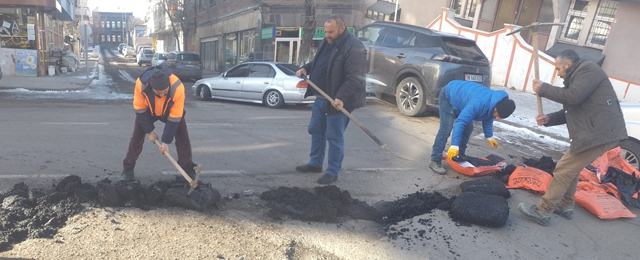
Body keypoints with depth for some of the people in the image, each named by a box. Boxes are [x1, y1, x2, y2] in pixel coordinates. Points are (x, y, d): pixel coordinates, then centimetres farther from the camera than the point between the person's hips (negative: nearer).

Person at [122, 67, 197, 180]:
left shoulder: (178, 88, -42)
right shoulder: (141, 84, -38)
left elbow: (174, 118, -31)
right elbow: (140, 110, -20)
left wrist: (166, 141, -27)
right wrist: (149, 131, -16)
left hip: (171, 111, -1)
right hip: (148, 110, 1)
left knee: (183, 137, -11)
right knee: (137, 136, -4)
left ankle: (188, 169, 2)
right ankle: (128, 168, 13)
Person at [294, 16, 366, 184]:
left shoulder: (353, 47, -19)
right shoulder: (327, 42, 10)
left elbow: (354, 78, -25)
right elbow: (317, 62, 25)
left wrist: (341, 97, -33)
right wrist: (305, 68, 7)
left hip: (337, 101, -9)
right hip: (320, 98, 10)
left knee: (334, 137, 0)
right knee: (316, 131, 19)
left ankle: (333, 172, 14)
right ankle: (315, 164, 36)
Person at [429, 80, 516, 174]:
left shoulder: (494, 102, -12)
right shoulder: (479, 103, -41)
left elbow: (488, 119, 9)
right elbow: (460, 122, -43)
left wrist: (489, 136, 15)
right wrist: (454, 145, -43)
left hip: (460, 96, 9)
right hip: (449, 95, -9)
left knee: (468, 128, 5)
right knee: (446, 129, -18)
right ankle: (435, 161, -15)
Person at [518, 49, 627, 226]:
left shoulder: (588, 69, -10)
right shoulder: (577, 77, 21)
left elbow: (573, 97, -24)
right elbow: (572, 111, 21)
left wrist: (543, 89, -12)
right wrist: (549, 119, 6)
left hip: (600, 133, -11)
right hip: (595, 132, 11)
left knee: (564, 170, -8)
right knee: (571, 169, 21)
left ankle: (542, 211, -3)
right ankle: (565, 206, 34)